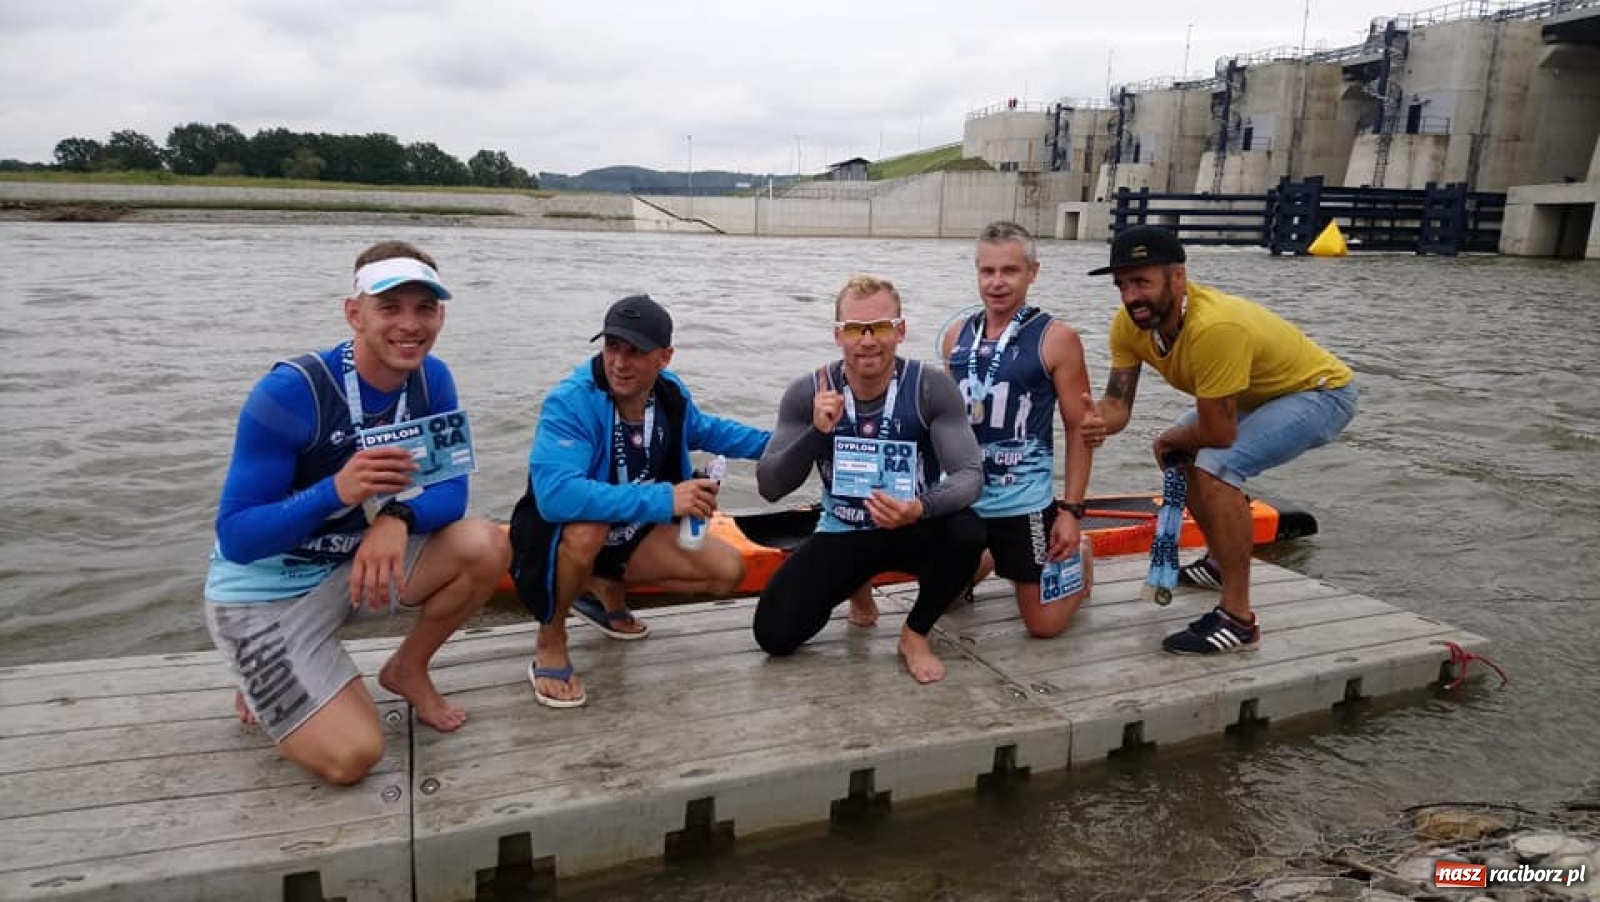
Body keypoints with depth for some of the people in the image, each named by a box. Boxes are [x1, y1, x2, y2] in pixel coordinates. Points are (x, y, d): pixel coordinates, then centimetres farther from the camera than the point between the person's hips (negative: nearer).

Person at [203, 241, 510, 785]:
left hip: (352, 566, 5)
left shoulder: (430, 378, -10)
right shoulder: (289, 392, -26)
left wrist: (398, 518, -31)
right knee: (353, 756, -18)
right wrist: (337, 490, -42)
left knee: (487, 548, -18)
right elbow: (236, 538, -24)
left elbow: (451, 491, -8)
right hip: (264, 593, -5)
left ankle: (408, 670, 9)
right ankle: (264, 692, 16)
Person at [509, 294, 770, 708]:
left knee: (727, 570, -2)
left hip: (625, 535, 7)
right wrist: (663, 499, -46)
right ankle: (550, 641, -12)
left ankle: (608, 588, 19)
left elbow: (704, 430, 16)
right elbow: (556, 495, -46)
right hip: (554, 539, -6)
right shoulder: (571, 403, -31)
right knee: (588, 525, -41)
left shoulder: (670, 392, -9)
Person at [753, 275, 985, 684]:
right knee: (774, 634, -13)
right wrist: (817, 432, -32)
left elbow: (970, 473, -23)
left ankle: (915, 634, -4)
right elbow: (770, 487, -15)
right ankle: (854, 584, 21)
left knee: (967, 532, -34)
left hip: (912, 528, -1)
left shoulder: (932, 388, -19)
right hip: (842, 534, 1)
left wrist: (921, 508, -45)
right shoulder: (808, 393, -14)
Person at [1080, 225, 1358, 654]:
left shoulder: (1213, 327, -39)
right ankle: (1222, 562, 35)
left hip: (1322, 390, -9)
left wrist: (1171, 438, -10)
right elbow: (1117, 402, -13)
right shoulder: (1129, 323, -15)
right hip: (1262, 391, 9)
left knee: (1216, 466, -28)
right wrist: (1097, 422, -36)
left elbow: (1219, 433, -31)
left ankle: (1238, 620, -19)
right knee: (1182, 454, 15)